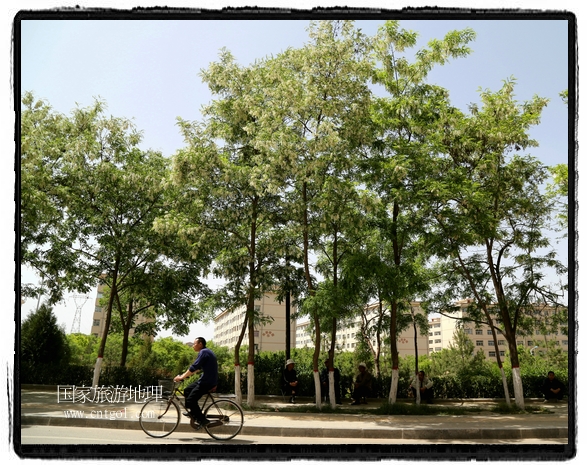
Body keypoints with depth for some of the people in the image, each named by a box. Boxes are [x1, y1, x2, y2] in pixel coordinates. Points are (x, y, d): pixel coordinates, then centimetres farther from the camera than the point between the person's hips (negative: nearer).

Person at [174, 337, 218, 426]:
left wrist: (182, 377, -17)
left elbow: (194, 367, -22)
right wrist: (183, 375, 16)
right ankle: (193, 413, 24)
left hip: (207, 382, -10)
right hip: (205, 380, 10)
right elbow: (198, 368, 21)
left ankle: (202, 421, -4)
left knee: (190, 400, -11)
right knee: (187, 391, 17)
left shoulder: (204, 352, -15)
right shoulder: (206, 352, 17)